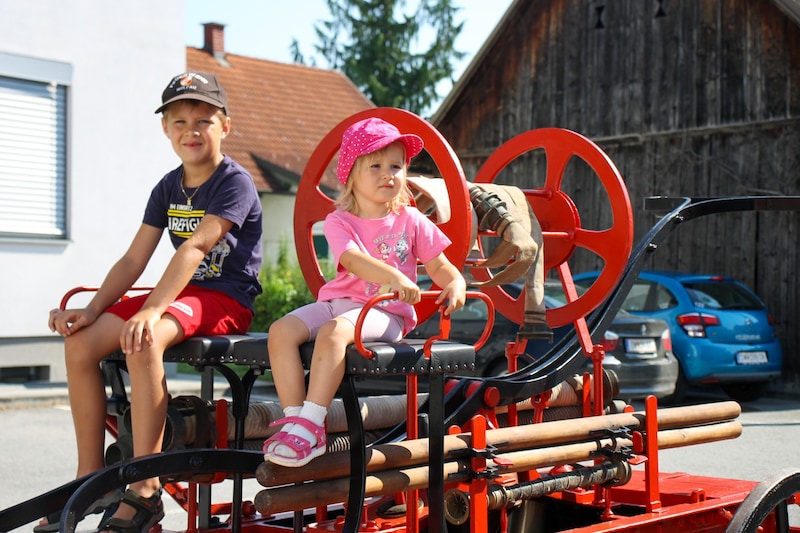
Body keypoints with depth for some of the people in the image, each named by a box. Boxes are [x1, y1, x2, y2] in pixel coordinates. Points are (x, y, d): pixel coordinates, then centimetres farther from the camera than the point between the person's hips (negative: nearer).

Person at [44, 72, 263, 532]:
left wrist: (151, 310, -35)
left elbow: (195, 247, -24)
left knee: (144, 342, -36)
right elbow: (134, 260, 7)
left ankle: (145, 491, -31)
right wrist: (92, 310, -7)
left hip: (226, 299, -7)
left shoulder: (235, 182, -10)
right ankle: (92, 480, -3)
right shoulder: (168, 187, 12)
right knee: (80, 343, -12)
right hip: (182, 293, 8)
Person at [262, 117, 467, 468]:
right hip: (338, 301, 3)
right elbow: (352, 258, -16)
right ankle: (294, 417, -21)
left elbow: (440, 267, 8)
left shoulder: (411, 221, 8)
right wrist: (393, 277, -35)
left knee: (332, 332, -34)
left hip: (386, 313, -3)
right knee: (281, 331, -21)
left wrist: (455, 285, -18)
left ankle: (310, 426, -34)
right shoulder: (339, 221, 5)